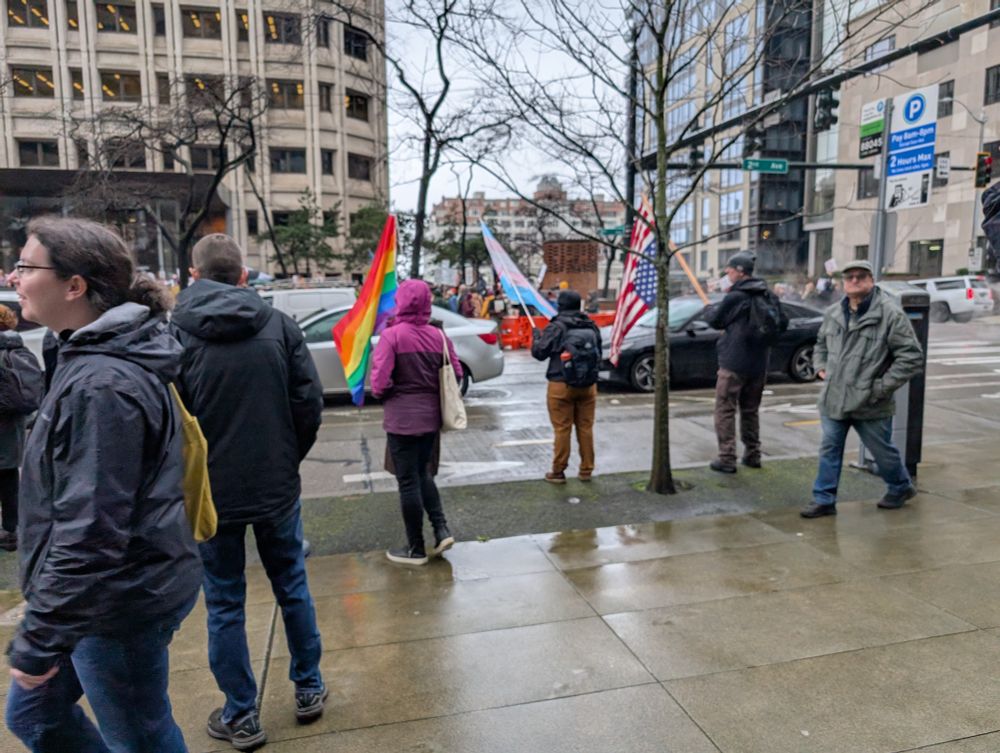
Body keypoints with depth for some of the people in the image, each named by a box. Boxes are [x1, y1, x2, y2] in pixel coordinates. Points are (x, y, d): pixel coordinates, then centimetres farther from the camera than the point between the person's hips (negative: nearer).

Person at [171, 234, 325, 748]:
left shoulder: (174, 334, -9)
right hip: (277, 487, 2)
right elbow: (310, 402, -5)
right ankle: (309, 690, 33)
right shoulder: (279, 325, -4)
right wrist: (289, 458, 9)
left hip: (212, 492, -1)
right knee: (292, 587, 18)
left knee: (225, 604, 13)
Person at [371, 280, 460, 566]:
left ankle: (416, 549, 16)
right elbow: (456, 374, 4)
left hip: (402, 418, -5)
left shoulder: (392, 335, -14)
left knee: (408, 481, 6)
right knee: (422, 473, 24)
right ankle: (441, 530, 16)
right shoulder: (439, 335, 1)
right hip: (431, 416, 5)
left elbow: (380, 380, -19)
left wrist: (381, 393, 3)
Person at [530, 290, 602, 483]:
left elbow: (539, 352, -6)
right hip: (588, 386, 5)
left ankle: (558, 472, 8)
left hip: (561, 386, -5)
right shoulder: (592, 327, 6)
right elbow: (599, 354, 16)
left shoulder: (556, 328, -11)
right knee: (585, 428, 10)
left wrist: (536, 336, 11)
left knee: (562, 429, 1)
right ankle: (586, 470, 18)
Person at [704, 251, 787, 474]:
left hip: (734, 363, -7)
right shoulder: (768, 296, 5)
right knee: (751, 410, 17)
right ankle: (752, 455, 23)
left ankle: (727, 458, -4)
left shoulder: (736, 297, -14)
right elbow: (782, 323, 11)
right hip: (759, 364, 7)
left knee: (725, 410, -1)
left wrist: (711, 308, 17)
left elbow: (714, 320, -3)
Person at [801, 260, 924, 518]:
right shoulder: (832, 313, 7)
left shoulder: (890, 314, -13)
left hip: (870, 405, -4)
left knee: (882, 451, 15)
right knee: (829, 450, 7)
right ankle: (824, 499, 16)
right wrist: (821, 367, 9)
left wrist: (882, 387, -16)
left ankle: (901, 487, 41)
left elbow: (912, 357, -14)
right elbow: (821, 344, 26)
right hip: (833, 399, 5)